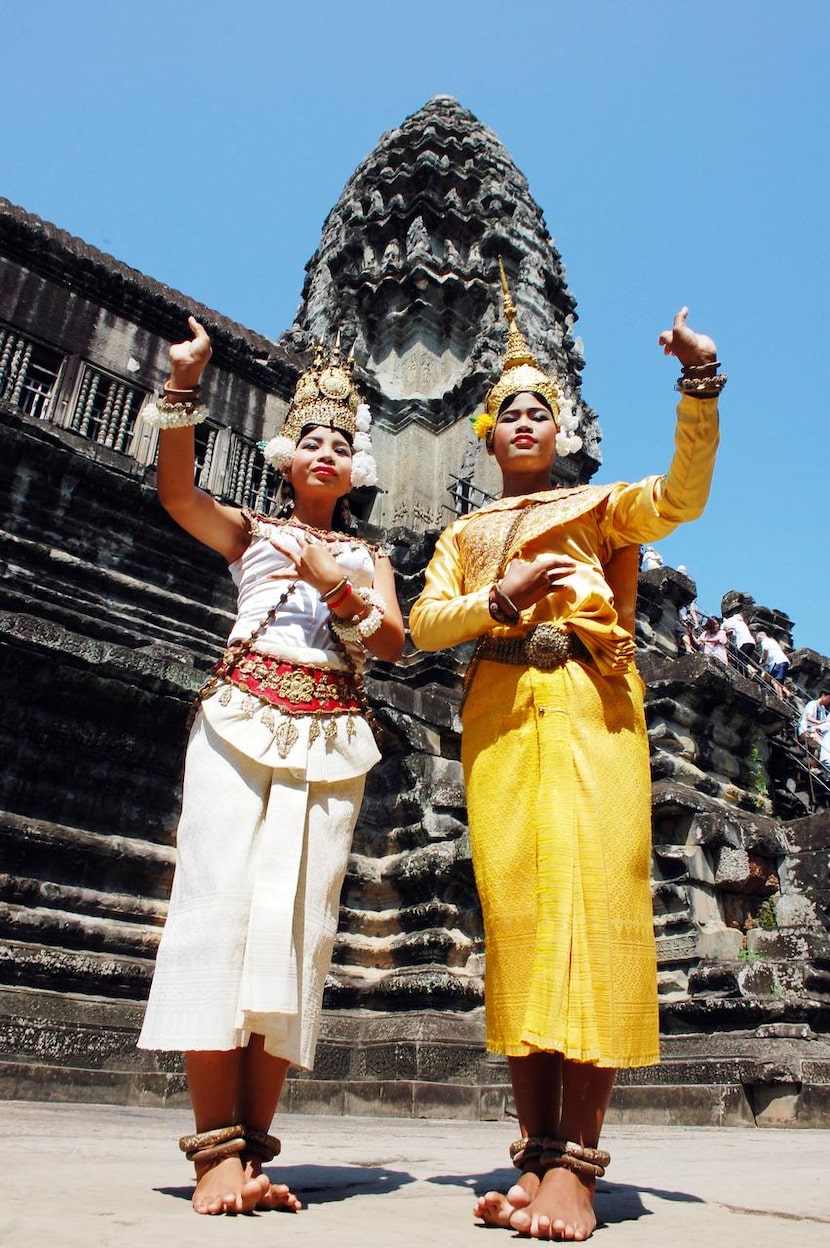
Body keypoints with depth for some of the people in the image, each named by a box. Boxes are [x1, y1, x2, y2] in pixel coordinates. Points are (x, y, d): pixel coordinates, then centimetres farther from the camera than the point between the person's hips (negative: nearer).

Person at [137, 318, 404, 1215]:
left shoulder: (367, 557, 23)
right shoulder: (249, 534, 19)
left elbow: (394, 643, 7)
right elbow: (175, 491, 0)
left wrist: (338, 587, -8)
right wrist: (183, 388, -9)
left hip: (330, 740, 1)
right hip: (238, 721, -1)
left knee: (296, 924, -6)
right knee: (220, 906, -12)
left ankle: (251, 1150, 0)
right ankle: (215, 1146, -6)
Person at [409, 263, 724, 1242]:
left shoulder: (598, 505, 20)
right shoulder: (466, 533, 25)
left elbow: (681, 494, 1)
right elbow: (424, 622, 11)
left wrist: (698, 386, -11)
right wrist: (501, 597, -6)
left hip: (590, 708, -2)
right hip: (498, 717, 2)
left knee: (589, 899, -14)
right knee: (513, 912, -5)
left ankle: (575, 1163, -11)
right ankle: (536, 1155, 1)